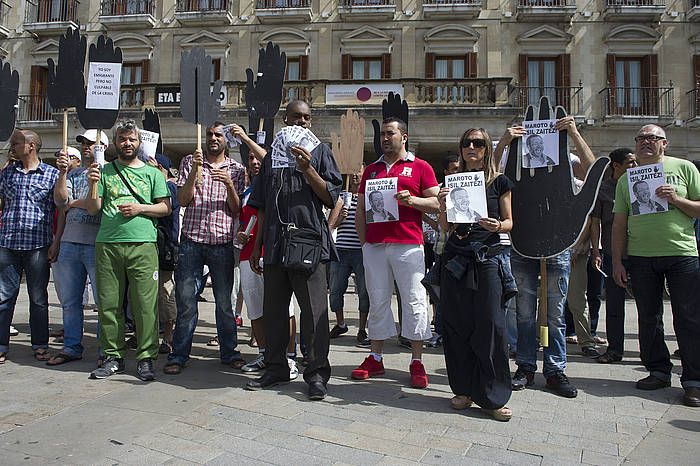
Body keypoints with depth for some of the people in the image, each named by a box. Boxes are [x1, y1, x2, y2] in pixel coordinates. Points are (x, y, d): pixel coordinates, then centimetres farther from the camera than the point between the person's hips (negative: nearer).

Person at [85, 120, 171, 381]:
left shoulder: (152, 173, 12)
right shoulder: (105, 171, 15)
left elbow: (166, 208, 8)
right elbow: (93, 209, 10)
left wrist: (140, 208, -7)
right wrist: (93, 185, -5)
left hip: (142, 244, -2)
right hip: (107, 244, 2)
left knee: (145, 304, -4)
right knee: (109, 304, 5)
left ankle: (146, 357, 5)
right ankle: (113, 357, 16)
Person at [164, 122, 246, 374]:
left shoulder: (236, 169, 9)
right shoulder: (190, 162, 9)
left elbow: (237, 210, 3)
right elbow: (183, 200, 0)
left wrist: (229, 185, -14)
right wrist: (194, 171, -12)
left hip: (222, 242, 0)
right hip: (192, 240, 0)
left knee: (224, 301, 7)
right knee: (186, 301, 1)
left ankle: (229, 351, 19)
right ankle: (179, 355, 11)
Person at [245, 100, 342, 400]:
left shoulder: (319, 151, 8)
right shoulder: (272, 156, 19)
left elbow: (331, 198, -1)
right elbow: (263, 207, 20)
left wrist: (307, 169, -13)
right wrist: (257, 246, 16)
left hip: (309, 241, -4)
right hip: (275, 243, 5)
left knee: (314, 310, -5)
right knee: (273, 309, 10)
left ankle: (317, 373, 4)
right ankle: (276, 368, 22)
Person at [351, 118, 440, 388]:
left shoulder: (420, 167, 8)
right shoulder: (371, 170, 20)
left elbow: (437, 203, 3)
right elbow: (360, 209, 19)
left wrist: (412, 200, -15)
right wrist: (363, 242, 8)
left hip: (408, 244, -3)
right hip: (374, 245, 4)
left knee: (414, 302, -3)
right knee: (378, 301, 7)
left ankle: (417, 362, 6)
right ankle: (375, 358, 15)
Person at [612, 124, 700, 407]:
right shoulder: (626, 179, 12)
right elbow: (619, 223, 10)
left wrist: (677, 199, -14)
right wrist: (617, 261, 5)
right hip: (640, 257, 3)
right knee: (648, 318, 8)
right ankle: (658, 371, 21)